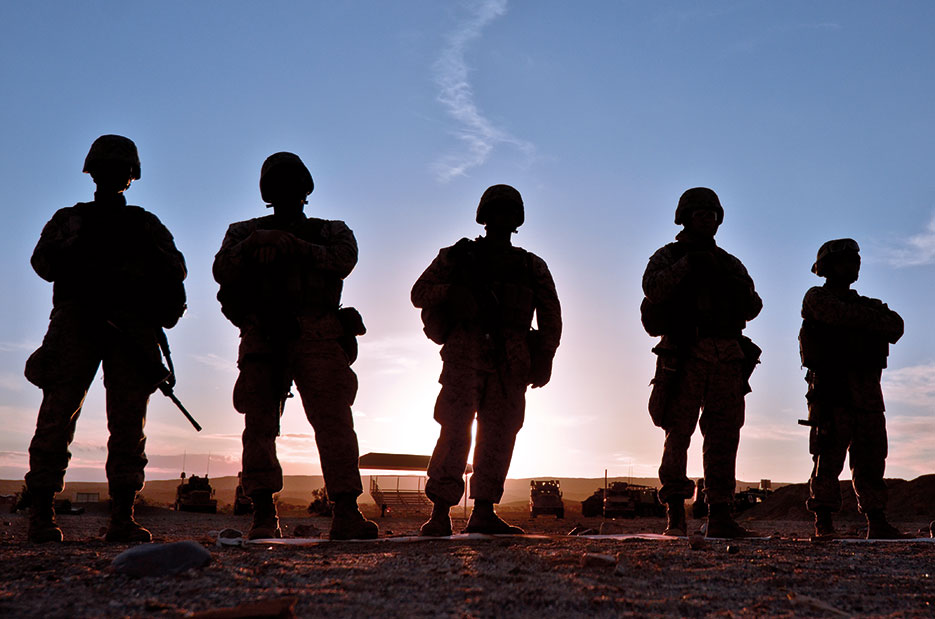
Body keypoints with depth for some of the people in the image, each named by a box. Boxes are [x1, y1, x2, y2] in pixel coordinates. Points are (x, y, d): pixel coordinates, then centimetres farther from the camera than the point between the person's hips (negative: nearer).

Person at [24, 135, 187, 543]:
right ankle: (41, 516, -6)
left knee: (128, 422, -7)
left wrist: (146, 246, -5)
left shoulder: (145, 223, 23)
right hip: (76, 322, 0)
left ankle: (122, 520, -7)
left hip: (131, 327, 1)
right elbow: (43, 263, 7)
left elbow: (176, 271, 12)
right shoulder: (69, 219, 23)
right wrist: (81, 245, -8)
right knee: (58, 414, -9)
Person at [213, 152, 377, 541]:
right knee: (259, 424, -6)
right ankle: (263, 515, -2)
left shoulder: (331, 231, 23)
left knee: (334, 420, -13)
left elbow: (343, 260, -1)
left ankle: (346, 514, -16)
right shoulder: (244, 232, 25)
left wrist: (293, 245, -9)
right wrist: (257, 243, -10)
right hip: (263, 339, 2)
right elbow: (223, 271, 6)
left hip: (318, 338, -1)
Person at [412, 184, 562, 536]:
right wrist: (452, 291, -8)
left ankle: (483, 512, 6)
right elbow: (419, 293, 11)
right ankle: (440, 513, -10)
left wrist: (544, 358, 2)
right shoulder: (459, 256, 14)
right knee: (455, 430, -11)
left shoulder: (532, 267, 19)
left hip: (510, 361, 3)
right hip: (466, 353, -3)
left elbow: (551, 315, 15)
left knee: (499, 434, 0)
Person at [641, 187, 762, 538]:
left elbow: (752, 309, 15)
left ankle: (719, 515, 5)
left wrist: (735, 285, -1)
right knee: (678, 433, -5)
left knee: (724, 436, 1)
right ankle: (675, 512, 1)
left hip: (727, 357, 4)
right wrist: (687, 264, -14)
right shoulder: (669, 256, 10)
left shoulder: (730, 263, 23)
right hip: (686, 356, -4)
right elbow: (652, 288, -11)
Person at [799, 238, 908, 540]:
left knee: (871, 457, 4)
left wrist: (859, 319, -7)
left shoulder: (866, 303, 25)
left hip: (867, 392, 5)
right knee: (829, 456, -8)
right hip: (831, 390, -5)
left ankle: (877, 522, 7)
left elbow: (895, 327, 7)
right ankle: (824, 522, -5)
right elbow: (839, 315, -12)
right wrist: (874, 317, 0)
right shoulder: (816, 297, 9)